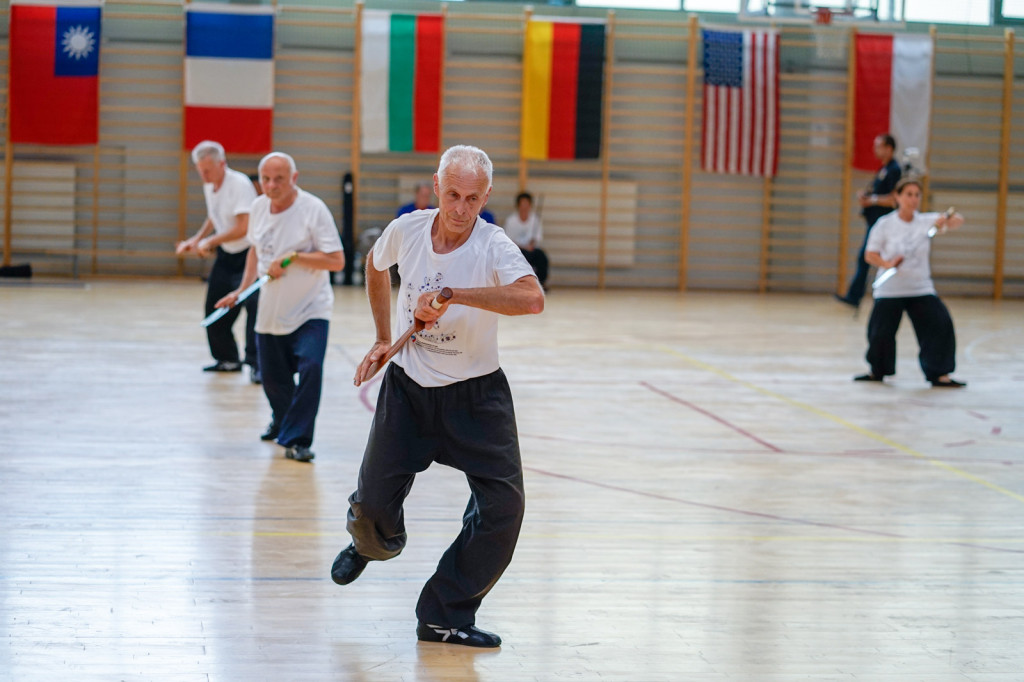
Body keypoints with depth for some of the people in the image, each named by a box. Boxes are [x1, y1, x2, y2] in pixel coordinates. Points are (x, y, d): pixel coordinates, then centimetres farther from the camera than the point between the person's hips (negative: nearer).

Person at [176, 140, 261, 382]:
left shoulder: (240, 184, -21)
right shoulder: (209, 186, 5)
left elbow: (242, 228, -27)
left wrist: (209, 242, -20)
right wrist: (195, 241, 12)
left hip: (249, 255, -9)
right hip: (226, 255, 9)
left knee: (254, 306, -18)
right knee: (215, 309, 9)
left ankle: (256, 365, -14)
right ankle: (227, 359, 26)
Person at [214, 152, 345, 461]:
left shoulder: (313, 209, -17)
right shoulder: (259, 207, 2)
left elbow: (336, 260, -20)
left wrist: (293, 257, -25)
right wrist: (243, 289, 15)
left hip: (310, 310, -5)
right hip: (271, 311, 5)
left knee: (310, 367, -24)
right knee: (272, 377, 13)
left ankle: (296, 439, -14)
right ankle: (282, 420, 43)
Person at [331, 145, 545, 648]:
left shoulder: (493, 246, -20)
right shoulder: (405, 230, -9)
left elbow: (532, 299, -41)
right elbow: (375, 266, 17)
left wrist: (452, 294, -42)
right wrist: (383, 340, 14)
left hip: (475, 394, -2)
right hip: (408, 385, 2)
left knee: (503, 506, -12)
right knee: (373, 503, 0)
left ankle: (446, 616, 4)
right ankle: (371, 542, 40)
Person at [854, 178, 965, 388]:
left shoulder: (926, 221, -2)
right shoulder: (885, 225, -5)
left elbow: (958, 221, -13)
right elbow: (870, 255, -5)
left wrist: (945, 221, -36)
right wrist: (887, 264, -24)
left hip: (921, 289, 1)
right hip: (889, 290, -1)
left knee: (940, 324, -15)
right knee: (880, 331, -2)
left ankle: (939, 374, -8)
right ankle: (877, 371, 24)